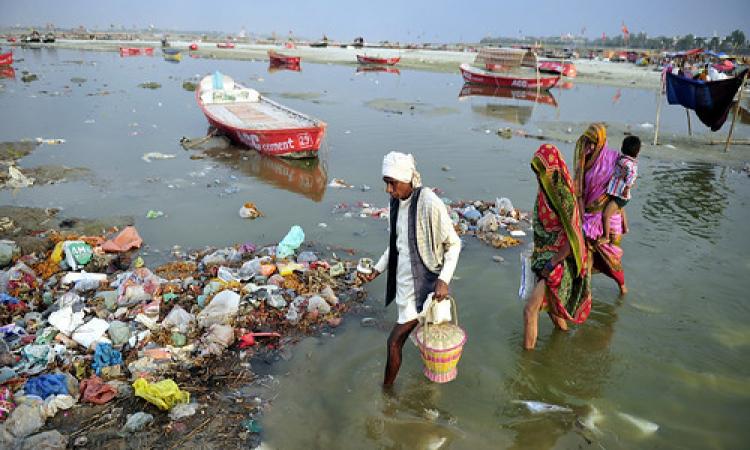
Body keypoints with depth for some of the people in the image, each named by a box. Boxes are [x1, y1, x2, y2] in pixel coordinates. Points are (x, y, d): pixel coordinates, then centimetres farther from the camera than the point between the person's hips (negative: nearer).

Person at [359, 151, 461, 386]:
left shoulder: (429, 203, -21)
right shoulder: (396, 202, 1)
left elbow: (453, 243, -14)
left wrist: (444, 279, -23)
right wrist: (377, 270, 8)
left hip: (423, 282, -7)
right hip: (404, 279, 7)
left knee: (394, 340, -4)